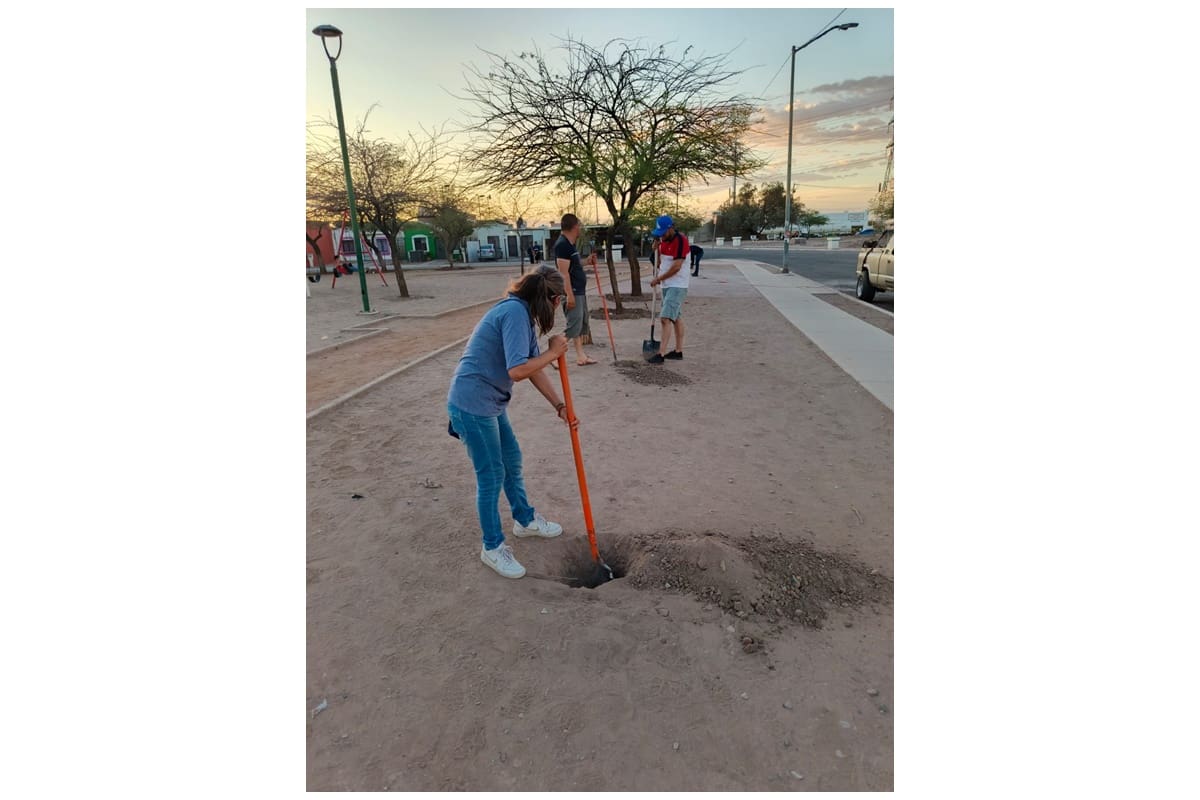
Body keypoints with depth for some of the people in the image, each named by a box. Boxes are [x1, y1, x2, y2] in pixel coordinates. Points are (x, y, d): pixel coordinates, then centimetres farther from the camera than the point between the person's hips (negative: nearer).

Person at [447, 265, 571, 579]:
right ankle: (493, 547, 22)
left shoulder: (524, 315, 9)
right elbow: (518, 371, -30)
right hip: (472, 405, -10)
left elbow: (534, 369, 12)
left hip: (490, 403, 10)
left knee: (512, 461, 22)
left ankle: (525, 520, 44)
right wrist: (553, 353, -17)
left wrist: (560, 405, 9)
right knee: (491, 476, 3)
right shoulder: (515, 312, -22)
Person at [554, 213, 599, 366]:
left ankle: (581, 355, 20)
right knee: (573, 324, -9)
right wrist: (569, 295, -25)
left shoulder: (570, 244, 15)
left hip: (580, 291, 10)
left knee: (582, 324, 13)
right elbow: (563, 272, -22)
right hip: (572, 292, -10)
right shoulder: (562, 245, -16)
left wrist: (586, 262, 16)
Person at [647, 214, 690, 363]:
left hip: (677, 286, -9)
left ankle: (661, 354, -16)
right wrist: (657, 249, 1)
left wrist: (658, 279, -12)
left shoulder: (681, 240, -16)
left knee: (666, 318, -15)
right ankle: (678, 350, 20)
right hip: (666, 285, 9)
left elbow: (676, 267, -21)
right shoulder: (663, 241, 10)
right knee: (676, 318, 13)